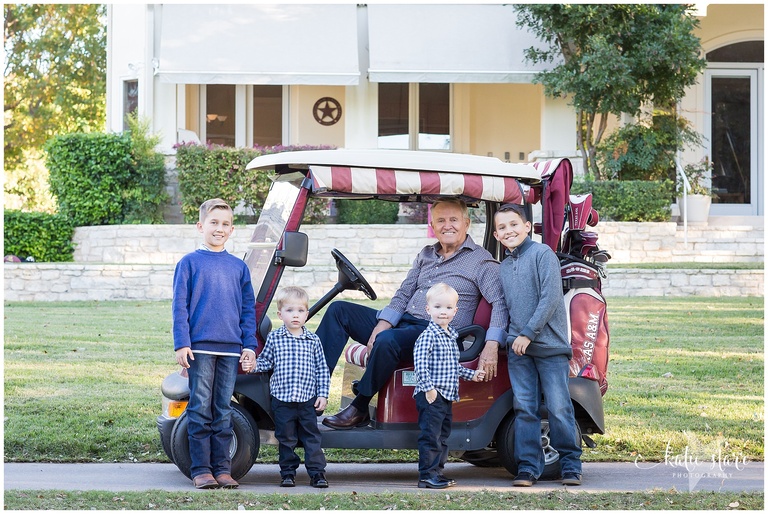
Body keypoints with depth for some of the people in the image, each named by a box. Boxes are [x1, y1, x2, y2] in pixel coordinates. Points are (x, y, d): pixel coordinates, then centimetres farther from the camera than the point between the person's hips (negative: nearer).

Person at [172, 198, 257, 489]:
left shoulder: (239, 267, 12)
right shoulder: (189, 263, 3)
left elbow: (248, 310, 15)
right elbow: (180, 306, 0)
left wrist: (249, 345, 6)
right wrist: (182, 343, -9)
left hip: (231, 349, 3)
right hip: (200, 347, -3)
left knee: (224, 410, 6)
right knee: (201, 409, -3)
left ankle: (222, 468, 10)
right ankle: (201, 469, 0)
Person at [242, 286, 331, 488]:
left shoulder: (313, 340, 3)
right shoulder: (274, 338, 2)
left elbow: (322, 369, 5)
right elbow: (265, 360, 9)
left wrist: (323, 394, 0)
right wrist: (253, 366, -12)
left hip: (308, 400, 0)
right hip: (282, 399, 0)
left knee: (311, 437, 3)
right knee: (286, 438, 7)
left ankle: (316, 472, 7)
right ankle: (288, 472, 16)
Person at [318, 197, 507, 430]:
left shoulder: (481, 261, -2)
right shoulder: (426, 255, 19)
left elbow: (500, 301, -13)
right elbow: (402, 295, 17)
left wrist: (491, 345, -27)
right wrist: (381, 325, -2)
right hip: (402, 323, 8)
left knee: (387, 340, -37)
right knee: (339, 310, -3)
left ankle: (359, 409, -24)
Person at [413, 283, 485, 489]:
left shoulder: (451, 336, 17)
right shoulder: (428, 335, -11)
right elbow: (420, 364, -19)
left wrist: (472, 374, 25)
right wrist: (428, 387, -23)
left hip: (447, 396, 9)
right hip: (431, 395, -9)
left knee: (442, 437, 13)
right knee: (431, 436, -9)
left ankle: (438, 472, 20)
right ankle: (427, 475, -8)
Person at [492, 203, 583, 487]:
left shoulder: (542, 254, -5)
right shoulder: (502, 267, 15)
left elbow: (550, 298, -13)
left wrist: (528, 333, -14)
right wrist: (510, 337, 10)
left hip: (549, 346, -5)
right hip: (517, 349, 5)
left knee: (559, 408, -3)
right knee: (524, 409, 3)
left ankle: (570, 464, 9)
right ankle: (528, 466, 7)